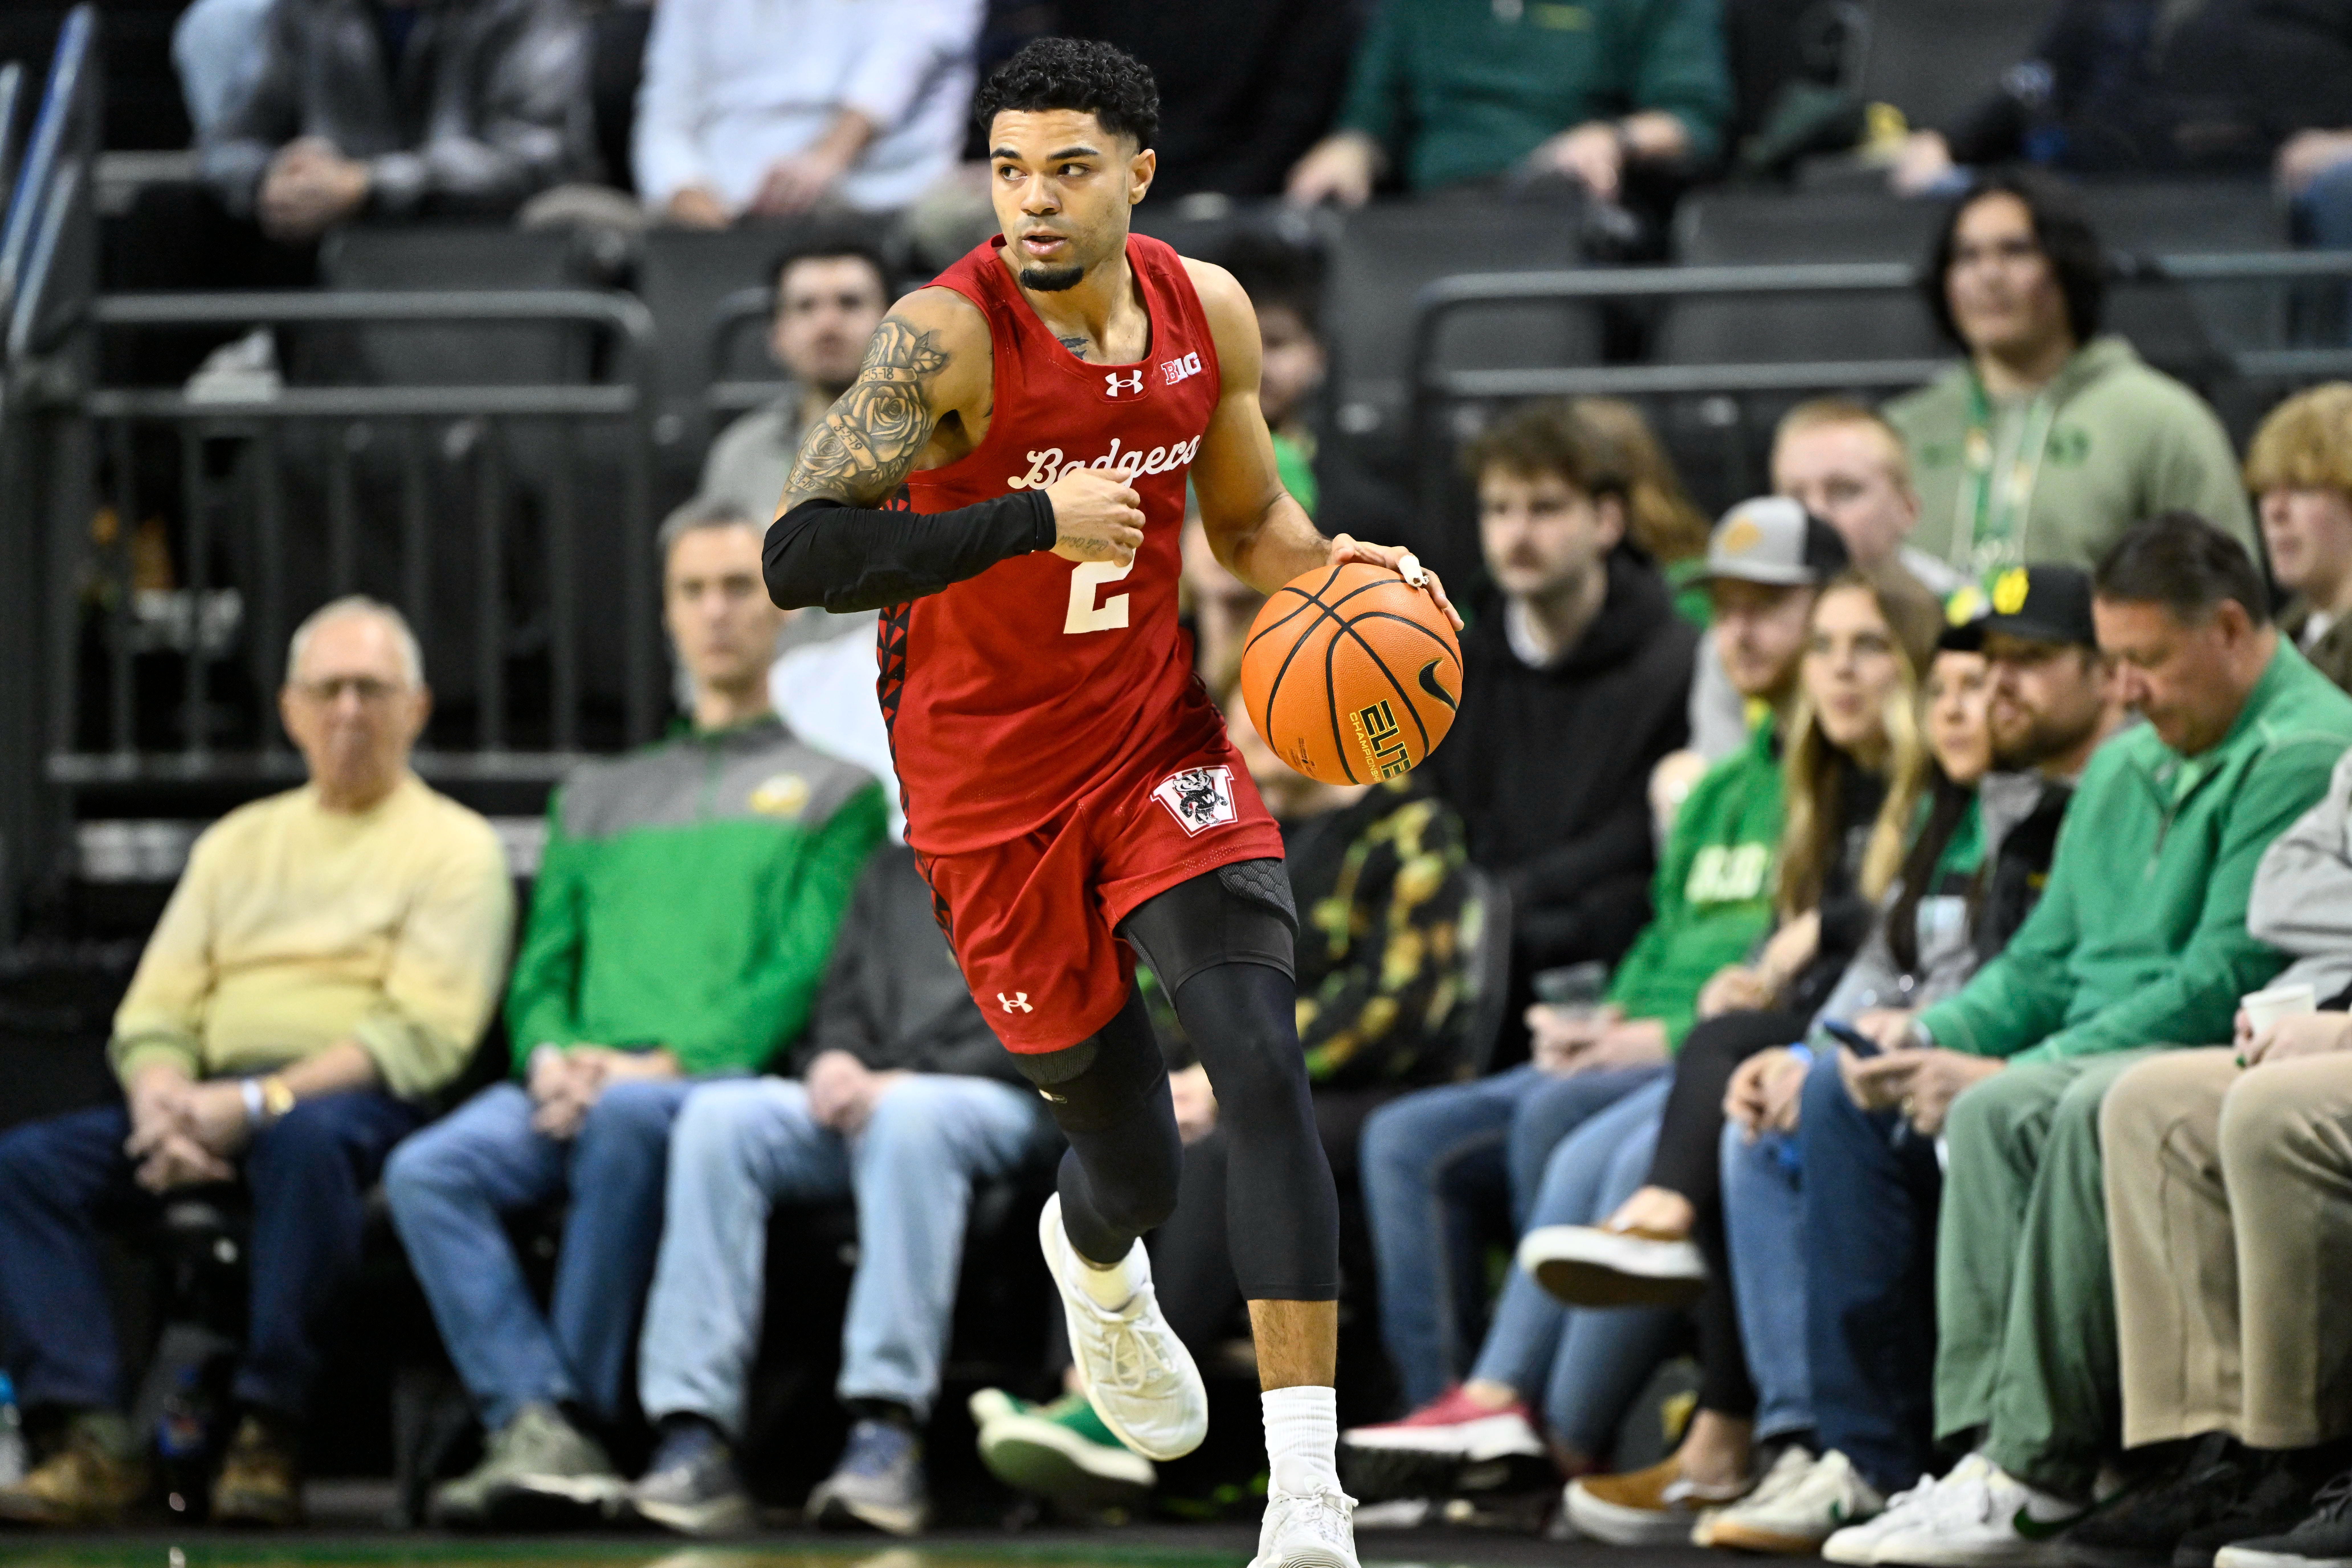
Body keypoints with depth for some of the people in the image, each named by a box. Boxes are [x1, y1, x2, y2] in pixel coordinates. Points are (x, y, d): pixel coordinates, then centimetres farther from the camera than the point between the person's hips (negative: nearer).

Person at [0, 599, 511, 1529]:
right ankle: (96, 1442, -29)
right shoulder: (240, 843, 23)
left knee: (308, 1138, -42)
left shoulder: (453, 848, 6)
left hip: (365, 1104, -5)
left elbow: (424, 1034, -8)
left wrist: (257, 1103, -18)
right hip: (210, 1102, 5)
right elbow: (154, 1009, 17)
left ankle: (269, 1437, -38)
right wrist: (165, 1101, -8)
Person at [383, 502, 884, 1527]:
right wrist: (552, 1056, -3)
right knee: (426, 1171, -27)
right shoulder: (598, 798, 31)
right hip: (581, 1085, 4)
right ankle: (533, 1428, -36)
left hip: (726, 1084, -4)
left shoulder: (836, 791, 16)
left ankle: (579, 1410, -32)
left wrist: (664, 1065, -13)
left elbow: (809, 970, 1)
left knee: (625, 1121, -40)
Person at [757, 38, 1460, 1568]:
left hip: (1157, 739, 3)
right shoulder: (949, 335, -22)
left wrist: (1331, 569, -9)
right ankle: (1094, 1263, 50)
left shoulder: (1206, 312, -4)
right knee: (1135, 1158, 8)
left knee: (1263, 1064, -19)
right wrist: (1039, 522, -36)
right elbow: (800, 556, -31)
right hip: (993, 785, -3)